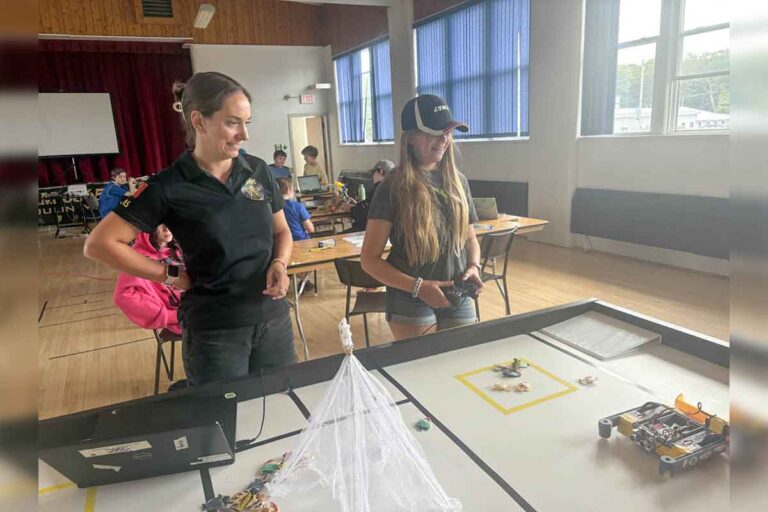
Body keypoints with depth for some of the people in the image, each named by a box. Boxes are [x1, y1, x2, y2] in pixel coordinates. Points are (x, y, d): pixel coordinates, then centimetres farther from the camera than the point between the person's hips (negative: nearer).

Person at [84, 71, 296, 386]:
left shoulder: (258, 170, 1)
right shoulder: (170, 186, -11)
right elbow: (99, 244, -9)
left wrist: (280, 264, -8)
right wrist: (170, 275, -8)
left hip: (273, 319, 4)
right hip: (214, 331, -4)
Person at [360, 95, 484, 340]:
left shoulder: (457, 181, 3)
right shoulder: (393, 189, -12)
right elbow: (370, 260, -12)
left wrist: (473, 266, -6)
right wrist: (418, 287, -21)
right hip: (410, 305, -5)